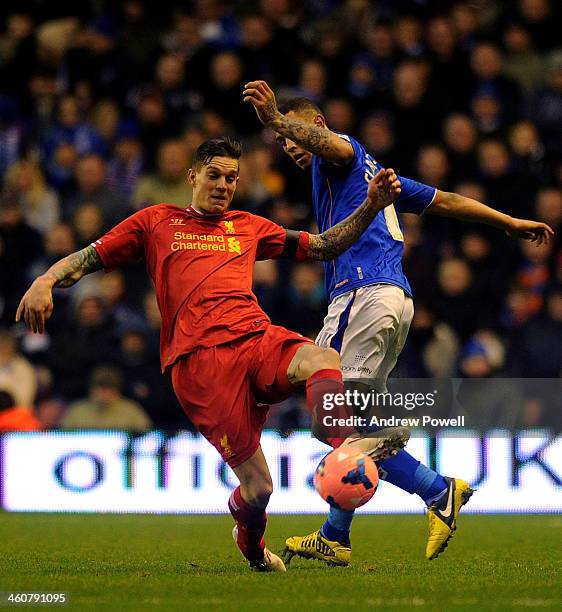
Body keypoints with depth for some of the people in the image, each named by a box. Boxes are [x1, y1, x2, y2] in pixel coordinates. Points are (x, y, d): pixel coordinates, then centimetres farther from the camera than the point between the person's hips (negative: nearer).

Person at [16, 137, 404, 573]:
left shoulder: (248, 227, 29)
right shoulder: (156, 222, 21)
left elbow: (323, 246, 31)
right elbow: (90, 258, 18)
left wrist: (371, 206, 18)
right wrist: (46, 281, -3)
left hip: (258, 339, 3)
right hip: (199, 358, -3)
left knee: (323, 360, -35)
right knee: (257, 486, -11)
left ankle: (342, 449, -57)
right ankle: (252, 548, 21)